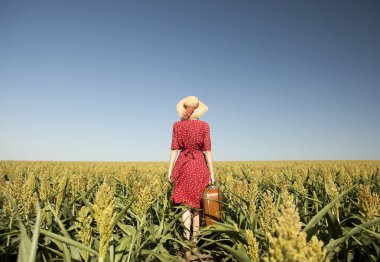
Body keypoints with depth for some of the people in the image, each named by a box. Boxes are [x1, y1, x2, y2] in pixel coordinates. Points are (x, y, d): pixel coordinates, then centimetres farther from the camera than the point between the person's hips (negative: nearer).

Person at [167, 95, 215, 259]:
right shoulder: (204, 126, -3)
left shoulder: (177, 125, 0)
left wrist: (170, 169, 4)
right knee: (198, 202, 11)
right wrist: (211, 172, -1)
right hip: (200, 165, 0)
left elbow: (174, 148, -1)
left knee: (186, 202, 5)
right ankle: (195, 239, 20)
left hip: (184, 164, 0)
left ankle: (186, 239, 1)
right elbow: (207, 150, -5)